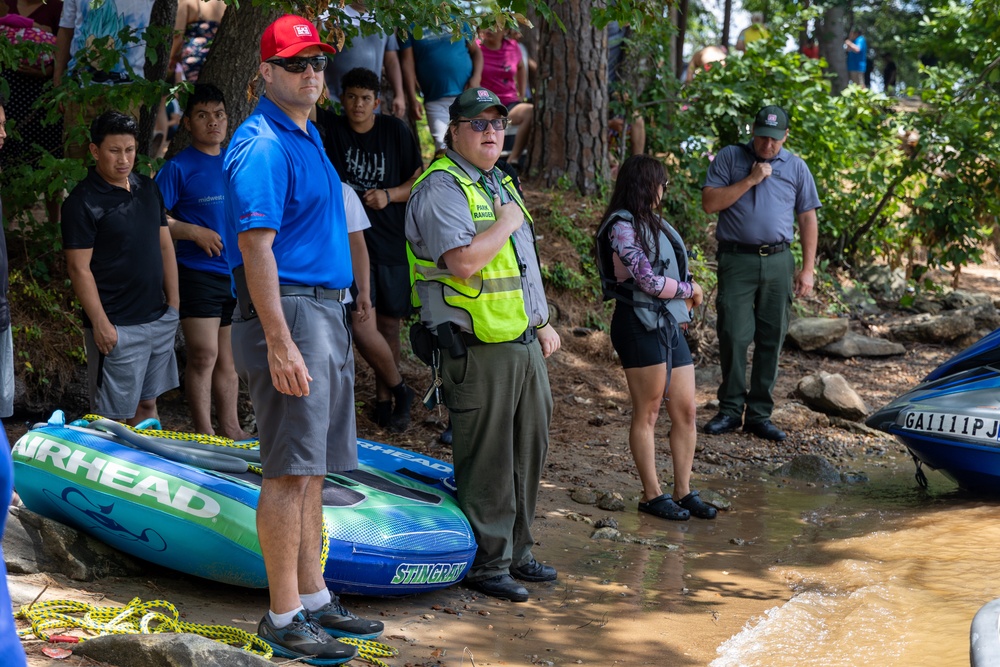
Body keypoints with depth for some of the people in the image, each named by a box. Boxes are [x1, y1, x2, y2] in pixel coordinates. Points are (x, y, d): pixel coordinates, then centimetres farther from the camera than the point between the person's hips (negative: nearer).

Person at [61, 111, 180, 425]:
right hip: (118, 327, -7)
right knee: (113, 416, -3)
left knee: (147, 404, 15)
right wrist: (101, 324, -17)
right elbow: (79, 268, -13)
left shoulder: (148, 188, 10)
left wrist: (173, 304, 9)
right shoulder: (83, 201, -11)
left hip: (159, 319, 7)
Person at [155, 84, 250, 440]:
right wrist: (195, 232, -17)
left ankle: (230, 427, 19)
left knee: (229, 357, 12)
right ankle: (204, 432, 0)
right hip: (199, 274, -6)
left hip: (240, 274, 6)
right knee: (203, 355, -8)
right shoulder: (178, 167, -5)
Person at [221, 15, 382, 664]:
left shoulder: (308, 137, 19)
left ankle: (314, 598, 21)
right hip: (288, 312, -10)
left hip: (327, 314, 10)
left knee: (311, 469, 13)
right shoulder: (262, 145, -12)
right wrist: (280, 343, -25)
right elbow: (256, 246, -19)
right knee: (290, 471, -7)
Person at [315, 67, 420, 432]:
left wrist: (389, 195, -11)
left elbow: (420, 181, 5)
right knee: (362, 324, -14)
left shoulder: (396, 131, 2)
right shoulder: (331, 128, 0)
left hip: (393, 241, 2)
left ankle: (384, 400, 26)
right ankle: (398, 388, 9)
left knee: (389, 324, 9)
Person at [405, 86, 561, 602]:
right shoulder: (441, 188, -12)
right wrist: (506, 223, -12)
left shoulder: (501, 184, 19)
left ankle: (516, 553, 26)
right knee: (486, 460, -4)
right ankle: (485, 564, 6)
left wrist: (542, 323, 22)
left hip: (523, 342, 10)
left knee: (528, 450, 15)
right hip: (479, 348, -9)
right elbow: (464, 261, -25)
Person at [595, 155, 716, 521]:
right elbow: (649, 281, -15)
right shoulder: (622, 226, -10)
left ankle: (683, 491, 14)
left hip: (669, 324, 8)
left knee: (686, 412, 6)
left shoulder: (652, 223, 18)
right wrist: (690, 290, 0)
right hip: (640, 326, -8)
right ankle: (652, 495, 8)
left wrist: (685, 296, 2)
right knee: (647, 413, 0)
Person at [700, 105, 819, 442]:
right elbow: (710, 203, -4)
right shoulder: (729, 158, 5)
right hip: (737, 260, -2)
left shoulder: (796, 167, 11)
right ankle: (730, 410, 5)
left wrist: (807, 270, 5)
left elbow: (807, 219, 11)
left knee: (771, 340, 4)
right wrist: (750, 180, -11)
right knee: (734, 336, -7)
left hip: (778, 262, 2)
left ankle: (759, 414, 10)